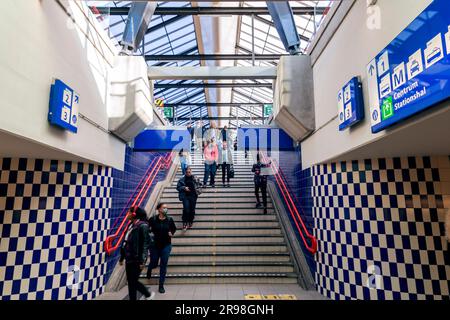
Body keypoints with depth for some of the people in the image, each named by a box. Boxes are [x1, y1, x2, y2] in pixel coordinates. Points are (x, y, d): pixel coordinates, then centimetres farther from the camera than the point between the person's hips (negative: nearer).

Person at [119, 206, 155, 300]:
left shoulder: (142, 226, -15)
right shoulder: (131, 225, 9)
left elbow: (145, 243, -17)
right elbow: (126, 242, 15)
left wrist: (142, 260, -19)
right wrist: (122, 257, 17)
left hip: (137, 259, -8)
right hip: (129, 258, 8)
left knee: (132, 281, 1)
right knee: (131, 281, 16)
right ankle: (148, 294, 35)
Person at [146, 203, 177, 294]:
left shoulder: (169, 220, -5)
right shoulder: (153, 219, -10)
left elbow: (174, 228, 12)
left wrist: (172, 233, -7)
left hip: (166, 245, 1)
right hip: (155, 245, -1)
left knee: (163, 266, 2)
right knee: (154, 264, 12)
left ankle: (161, 286, 17)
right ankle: (149, 269, 51)